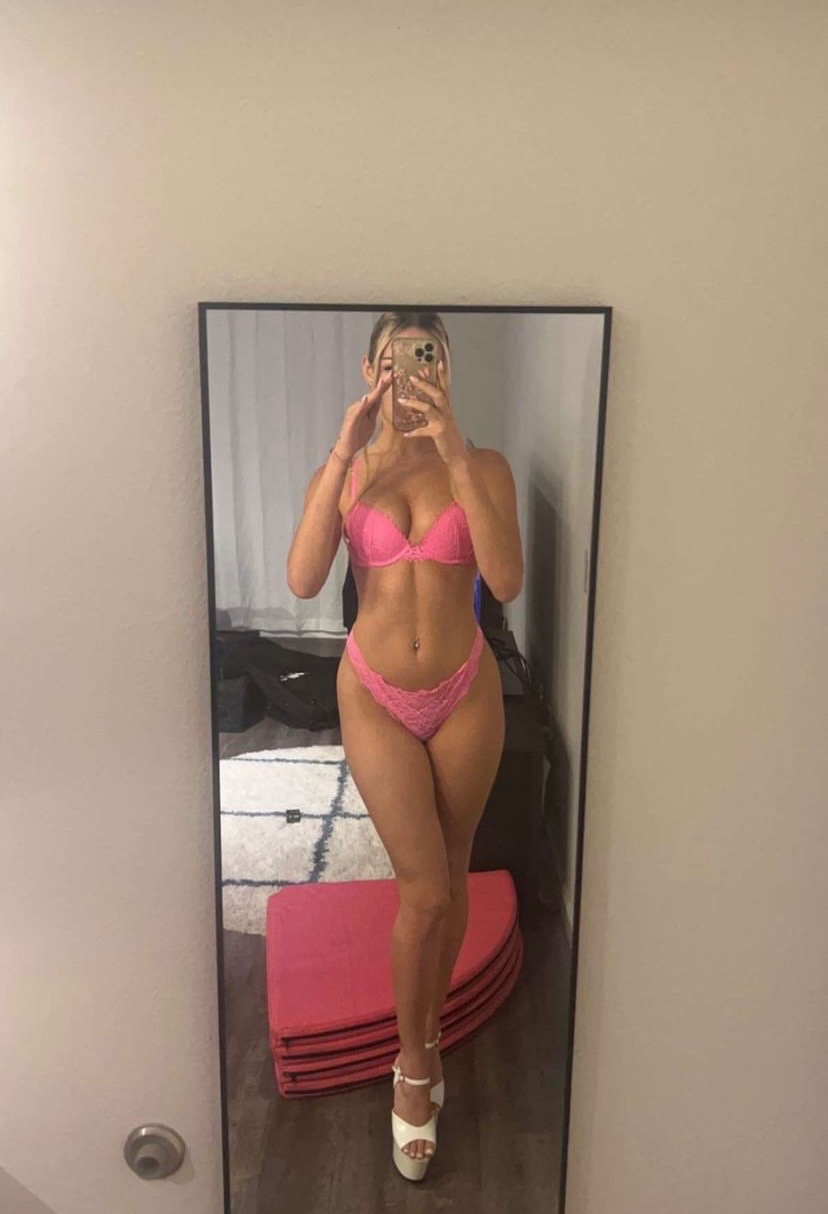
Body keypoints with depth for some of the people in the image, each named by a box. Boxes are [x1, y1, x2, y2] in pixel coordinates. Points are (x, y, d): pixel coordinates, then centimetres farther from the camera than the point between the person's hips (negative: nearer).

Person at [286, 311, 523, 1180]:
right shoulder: (343, 470, -1)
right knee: (424, 888, -1)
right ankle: (416, 1066, 25)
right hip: (375, 695, -1)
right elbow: (302, 580, -17)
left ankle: (424, 1039, 39)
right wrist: (344, 453, -21)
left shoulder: (483, 467, -4)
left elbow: (506, 581, -19)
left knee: (450, 878, 14)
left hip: (465, 692, 1)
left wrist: (455, 456, -25)